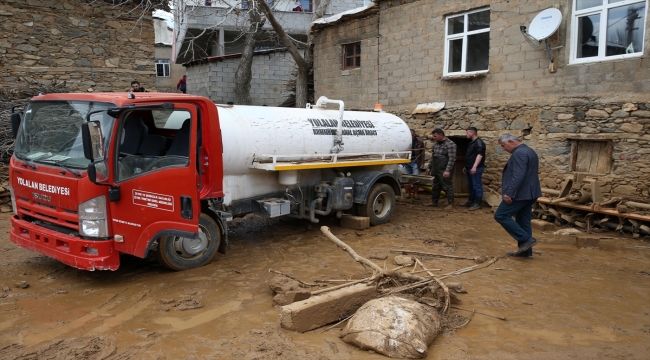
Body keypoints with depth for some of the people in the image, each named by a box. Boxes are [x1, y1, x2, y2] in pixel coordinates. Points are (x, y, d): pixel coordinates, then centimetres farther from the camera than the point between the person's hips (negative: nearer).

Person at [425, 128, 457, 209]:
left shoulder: (450, 144, -12)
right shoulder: (436, 144, 14)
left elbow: (452, 159, -18)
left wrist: (448, 170, -24)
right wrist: (429, 167, 20)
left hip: (444, 171, -8)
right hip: (435, 171, 8)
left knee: (447, 187, -3)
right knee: (435, 187, 14)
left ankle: (451, 204, 4)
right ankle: (434, 202, 26)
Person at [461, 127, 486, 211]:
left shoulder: (479, 143, -14)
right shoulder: (472, 143, 18)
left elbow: (479, 155, -25)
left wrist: (474, 166, -34)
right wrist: (466, 166, 26)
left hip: (476, 169, -10)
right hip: (470, 168, 10)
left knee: (477, 186, -6)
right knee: (470, 186, 15)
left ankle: (478, 203, -2)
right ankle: (471, 201, 25)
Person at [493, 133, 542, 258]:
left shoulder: (519, 153, -17)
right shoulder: (529, 151, 17)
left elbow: (518, 176, -26)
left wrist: (509, 193, -24)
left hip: (520, 194, -11)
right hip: (529, 193, 11)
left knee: (501, 215, -5)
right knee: (524, 221, 13)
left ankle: (526, 239, -6)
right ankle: (525, 250, 17)